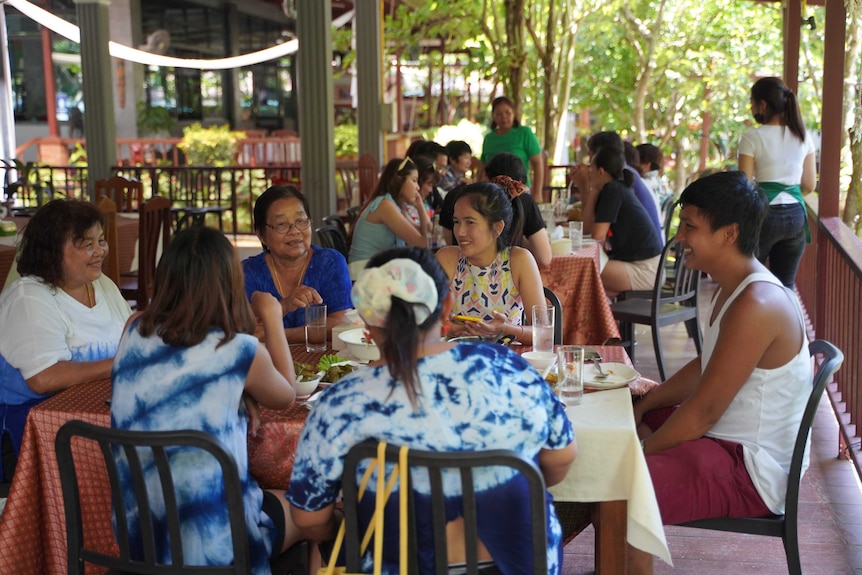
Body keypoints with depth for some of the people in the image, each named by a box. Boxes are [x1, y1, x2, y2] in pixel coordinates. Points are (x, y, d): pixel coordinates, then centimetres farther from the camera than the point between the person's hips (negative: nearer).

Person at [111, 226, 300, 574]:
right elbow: (285, 397, 8)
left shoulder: (134, 333, -3)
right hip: (214, 540, -5)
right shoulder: (241, 350, -15)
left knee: (273, 499, 31)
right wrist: (272, 319, 16)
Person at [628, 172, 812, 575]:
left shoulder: (756, 306, -26)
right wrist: (644, 405, 8)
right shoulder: (735, 288, 7)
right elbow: (704, 369, 18)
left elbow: (702, 412, -24)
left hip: (751, 472, -11)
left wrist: (642, 451, -13)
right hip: (730, 440, 11)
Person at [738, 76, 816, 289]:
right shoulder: (804, 137, 7)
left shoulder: (752, 138, -10)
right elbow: (809, 185, 11)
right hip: (796, 216, 5)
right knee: (786, 286, 10)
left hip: (762, 215, -5)